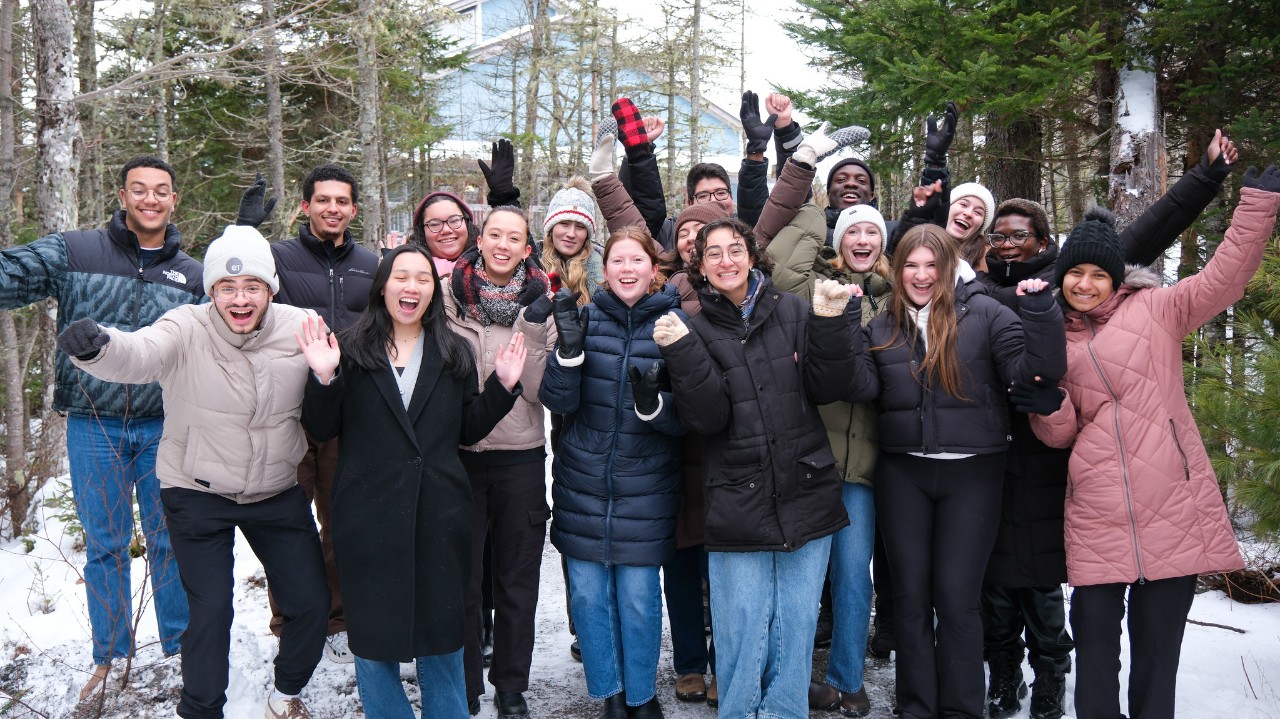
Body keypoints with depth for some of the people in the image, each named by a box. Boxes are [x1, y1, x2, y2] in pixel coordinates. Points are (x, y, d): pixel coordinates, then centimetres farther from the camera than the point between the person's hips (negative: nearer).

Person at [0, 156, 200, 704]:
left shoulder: (191, 276, 5)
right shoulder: (73, 253, -3)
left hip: (164, 428, 1)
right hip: (93, 428, -1)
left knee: (170, 540, 11)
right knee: (104, 546, 10)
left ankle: (182, 645, 25)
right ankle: (109, 657, 24)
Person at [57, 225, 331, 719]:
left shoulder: (300, 328, -11)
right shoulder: (187, 330, -18)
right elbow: (136, 355, -38)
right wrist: (95, 346, -60)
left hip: (278, 492, 3)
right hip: (199, 495, -3)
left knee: (312, 603, 8)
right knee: (210, 612, -1)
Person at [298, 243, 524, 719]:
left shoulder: (455, 353, 9)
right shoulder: (351, 349, 1)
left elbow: (468, 430, 8)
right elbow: (321, 430, -2)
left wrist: (503, 385, -4)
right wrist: (323, 378, -18)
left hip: (439, 515, 2)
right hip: (370, 517, -1)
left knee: (441, 636, 12)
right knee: (373, 640, 9)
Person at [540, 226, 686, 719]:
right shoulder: (587, 319, 1)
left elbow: (686, 418, -3)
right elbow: (559, 401, -4)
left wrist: (652, 402, -24)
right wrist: (569, 346, -21)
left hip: (644, 487, -1)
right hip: (583, 483, 2)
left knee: (639, 596, 4)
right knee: (588, 593, 8)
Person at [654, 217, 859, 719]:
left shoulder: (791, 311, 4)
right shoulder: (696, 330, 1)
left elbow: (825, 390, -1)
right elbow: (708, 418, -10)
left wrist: (829, 324, -12)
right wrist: (682, 353, -21)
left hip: (806, 498, 2)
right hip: (738, 505, -1)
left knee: (795, 630, 11)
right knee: (742, 634, 4)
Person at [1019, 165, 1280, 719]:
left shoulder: (1154, 309, 5)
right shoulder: (1056, 337, 14)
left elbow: (1225, 276, -6)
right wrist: (1049, 408, -4)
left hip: (1170, 503, -2)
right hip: (1096, 512, 2)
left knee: (1158, 636, 6)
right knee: (1095, 631, 6)